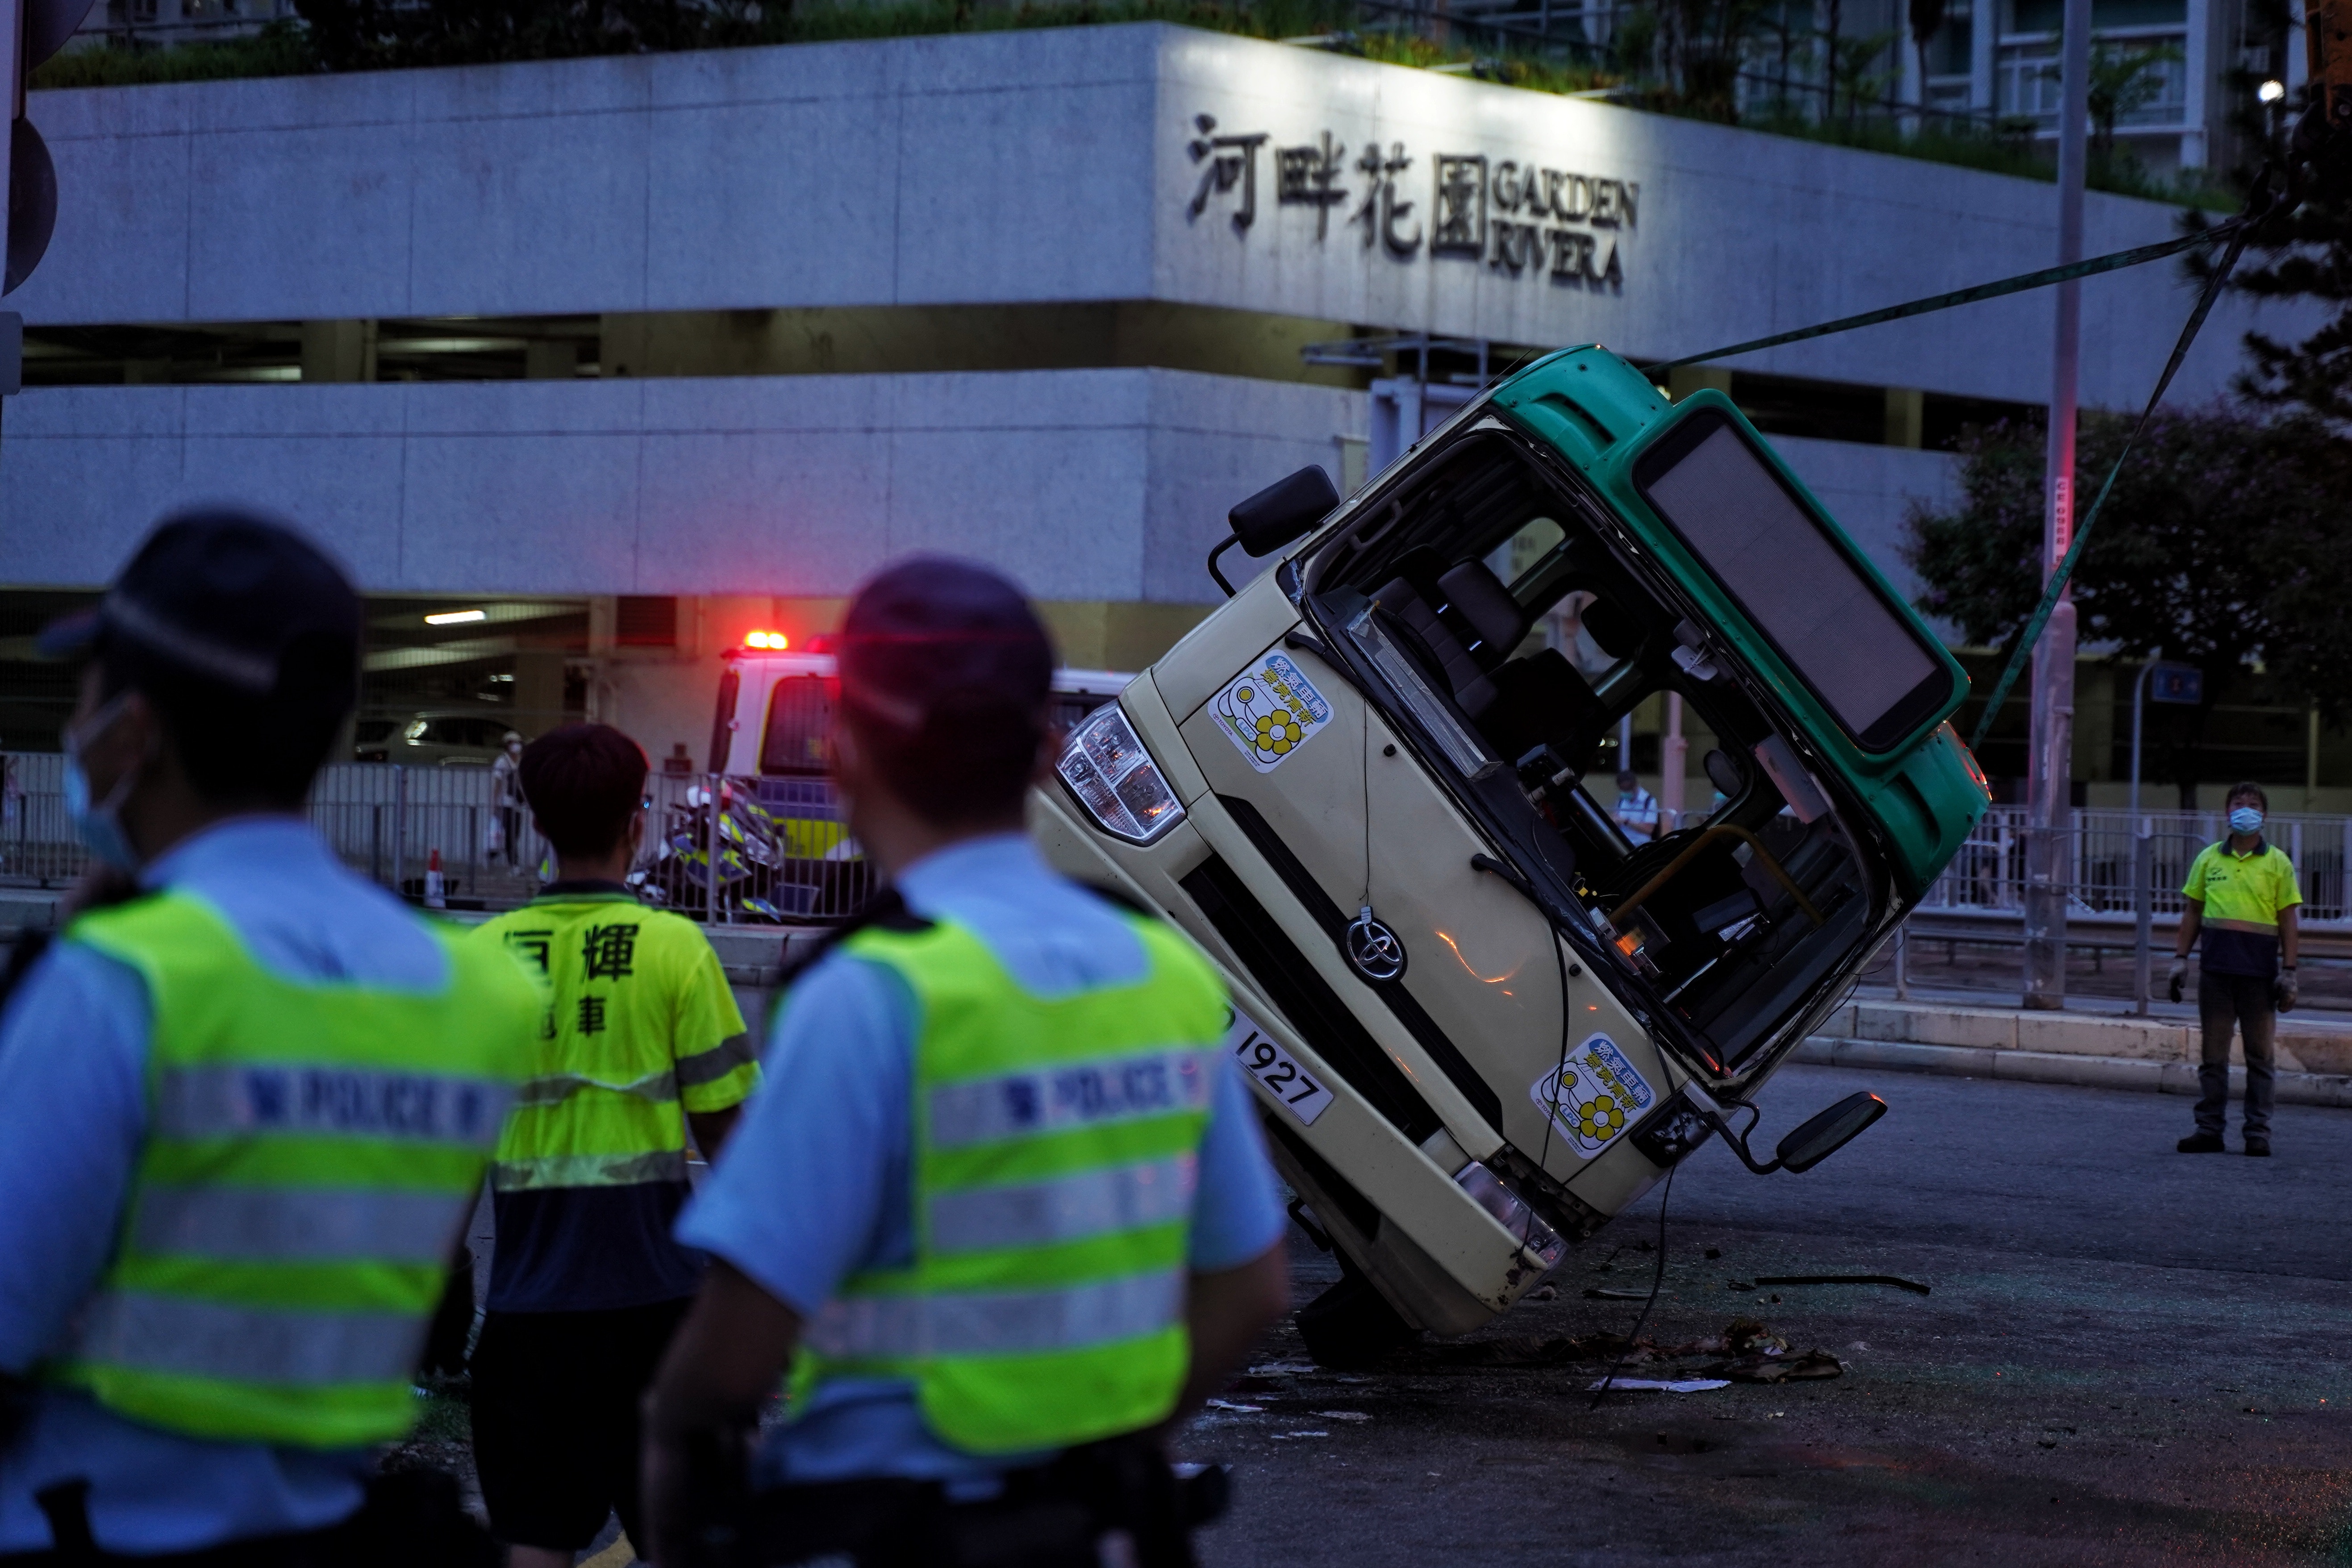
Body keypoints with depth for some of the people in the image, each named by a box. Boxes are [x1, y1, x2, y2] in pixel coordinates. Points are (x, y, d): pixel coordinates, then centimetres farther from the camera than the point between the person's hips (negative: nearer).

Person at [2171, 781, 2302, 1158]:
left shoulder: (2278, 863, 4)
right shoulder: (2209, 858, 10)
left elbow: (2288, 922, 3)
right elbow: (2192, 913, 13)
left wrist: (2289, 972, -3)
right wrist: (2180, 959, 6)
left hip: (2260, 971, -2)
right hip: (2215, 967, 2)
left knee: (2260, 1055, 2)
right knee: (2213, 1053, 4)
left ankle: (2258, 1132, 6)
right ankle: (2209, 1129, 8)